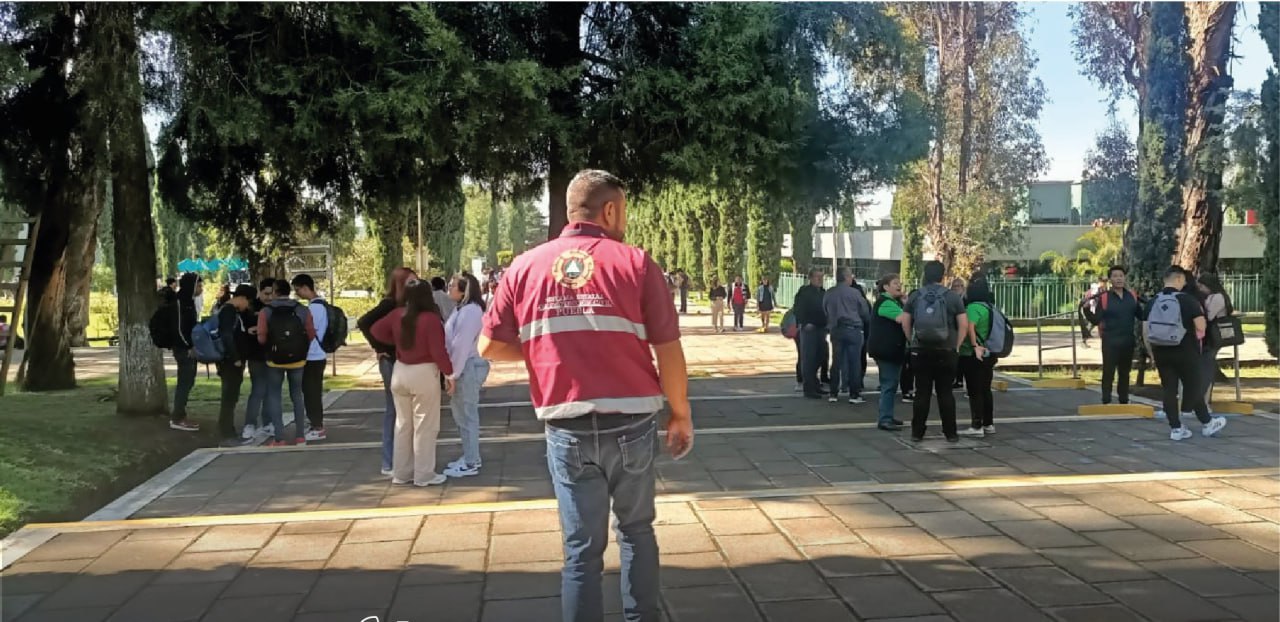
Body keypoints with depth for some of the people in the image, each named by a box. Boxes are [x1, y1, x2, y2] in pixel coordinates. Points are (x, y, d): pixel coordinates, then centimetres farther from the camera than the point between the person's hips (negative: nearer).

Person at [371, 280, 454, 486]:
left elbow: (377, 330, 8)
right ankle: (423, 475, 8)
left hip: (400, 372, 6)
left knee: (403, 424, 15)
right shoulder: (431, 319, -19)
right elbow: (438, 352, -19)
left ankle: (401, 473, 21)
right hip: (424, 374, -6)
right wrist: (449, 374, -8)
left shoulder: (397, 314, -1)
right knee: (425, 427, 3)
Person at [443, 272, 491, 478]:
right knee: (462, 414, 17)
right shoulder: (462, 309, 14)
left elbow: (462, 344, -20)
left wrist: (453, 374, -19)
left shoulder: (470, 310, -18)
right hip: (463, 367, 10)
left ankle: (470, 464, 4)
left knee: (467, 415, -3)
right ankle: (470, 457, 27)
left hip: (467, 367, -10)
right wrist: (452, 371, 13)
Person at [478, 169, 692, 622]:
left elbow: (490, 346, 3)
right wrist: (681, 415, 8)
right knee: (636, 529, 21)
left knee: (582, 547, 8)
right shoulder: (635, 263, -3)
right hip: (631, 422, -1)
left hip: (567, 428, 1)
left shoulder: (527, 266, 3)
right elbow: (669, 351, -4)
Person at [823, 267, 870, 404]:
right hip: (853, 329, -4)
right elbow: (865, 312, 0)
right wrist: (867, 322, 19)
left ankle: (833, 394, 9)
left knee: (836, 362, 9)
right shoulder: (854, 293, -7)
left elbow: (825, 312, 11)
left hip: (835, 330, 4)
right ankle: (854, 394, 0)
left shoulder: (828, 294, 4)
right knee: (854, 362, 1)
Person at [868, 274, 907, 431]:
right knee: (889, 384, -12)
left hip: (891, 349, 11)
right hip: (885, 349, -11)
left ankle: (887, 417, 23)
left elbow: (899, 320, 15)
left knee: (890, 383, 15)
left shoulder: (892, 302, 20)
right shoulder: (885, 303, -15)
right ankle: (884, 420, -13)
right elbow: (902, 318, -27)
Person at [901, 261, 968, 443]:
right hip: (946, 351, -1)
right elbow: (964, 325, -4)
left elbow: (905, 322, 1)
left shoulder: (915, 296, 2)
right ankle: (950, 433, 8)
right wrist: (956, 345, 4)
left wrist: (913, 341, 10)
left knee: (922, 392, 5)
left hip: (920, 351, 1)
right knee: (945, 393, 5)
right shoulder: (952, 296, -1)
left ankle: (917, 432, 8)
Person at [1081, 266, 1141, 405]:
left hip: (1128, 341, 4)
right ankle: (1106, 402, 1)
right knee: (1108, 372, -4)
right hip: (1110, 341, -4)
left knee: (1125, 372, 14)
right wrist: (1086, 309, -24)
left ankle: (1124, 401, 23)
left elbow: (1141, 315, 10)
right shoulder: (1103, 297, -7)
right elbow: (1096, 320, -8)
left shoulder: (1132, 296, 5)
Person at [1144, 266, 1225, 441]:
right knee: (1194, 387, 9)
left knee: (1168, 389, 6)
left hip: (1161, 352, 4)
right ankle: (1207, 424, 24)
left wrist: (1152, 353, 13)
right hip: (1185, 352, -4)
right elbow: (1201, 327, -14)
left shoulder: (1153, 302, 4)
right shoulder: (1188, 300, -8)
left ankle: (1176, 428, 9)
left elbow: (1145, 332, 4)